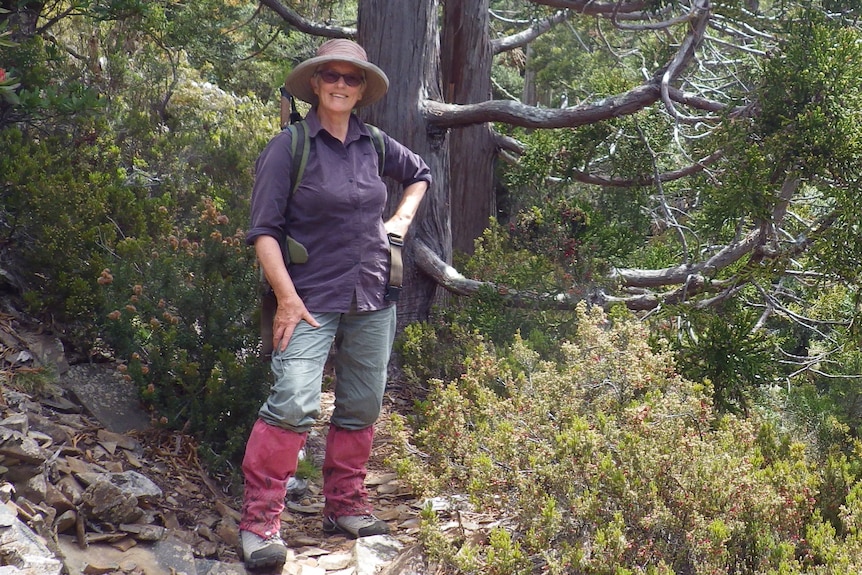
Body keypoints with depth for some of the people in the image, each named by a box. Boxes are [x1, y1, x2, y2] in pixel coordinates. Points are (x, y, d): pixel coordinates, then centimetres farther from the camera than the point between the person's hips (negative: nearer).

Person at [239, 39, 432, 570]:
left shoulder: (375, 145, 9)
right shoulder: (288, 148, -6)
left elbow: (420, 174, 30)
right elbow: (264, 230, -9)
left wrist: (402, 219, 15)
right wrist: (287, 298, -16)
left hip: (373, 300, 6)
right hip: (312, 300, -5)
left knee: (362, 407, 10)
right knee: (294, 404, -18)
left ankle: (346, 506, 26)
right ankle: (259, 522, -10)